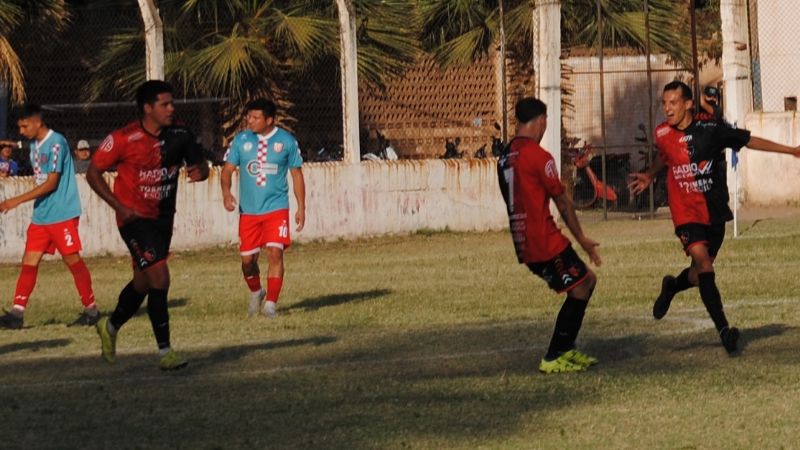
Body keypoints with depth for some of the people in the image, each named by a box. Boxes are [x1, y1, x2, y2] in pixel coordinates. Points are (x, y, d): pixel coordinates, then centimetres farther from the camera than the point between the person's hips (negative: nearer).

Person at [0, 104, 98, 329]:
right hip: (40, 217, 8)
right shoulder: (35, 145, 13)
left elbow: (51, 183, -19)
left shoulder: (56, 143, -15)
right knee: (29, 262, 0)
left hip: (63, 215, -8)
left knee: (73, 260, -2)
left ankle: (91, 310, 10)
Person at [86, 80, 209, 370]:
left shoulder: (179, 137, -4)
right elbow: (93, 173, -7)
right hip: (135, 218, -6)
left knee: (143, 281, 17)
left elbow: (200, 164, 8)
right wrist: (119, 206, -15)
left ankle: (111, 327, 44)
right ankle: (165, 352, -11)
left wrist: (199, 171, -19)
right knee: (159, 278, -16)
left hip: (163, 218, 6)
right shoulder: (123, 139, -16)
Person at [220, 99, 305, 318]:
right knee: (248, 259, 6)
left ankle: (271, 302, -12)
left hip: (276, 208, -2)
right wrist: (226, 191, -17)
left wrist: (301, 207, 3)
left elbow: (297, 174, 6)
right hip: (248, 210, 2)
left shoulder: (286, 141, -1)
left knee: (275, 252, -16)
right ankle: (256, 292, 34)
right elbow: (228, 169, 3)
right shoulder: (241, 140, 2)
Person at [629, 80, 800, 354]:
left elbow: (749, 141, 3)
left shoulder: (711, 130, -9)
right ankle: (723, 329, -25)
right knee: (703, 262, -22)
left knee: (698, 275, 9)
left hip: (715, 212, 1)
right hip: (686, 212, -1)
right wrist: (649, 176, 11)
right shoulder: (662, 134, -2)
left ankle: (672, 286, 45)